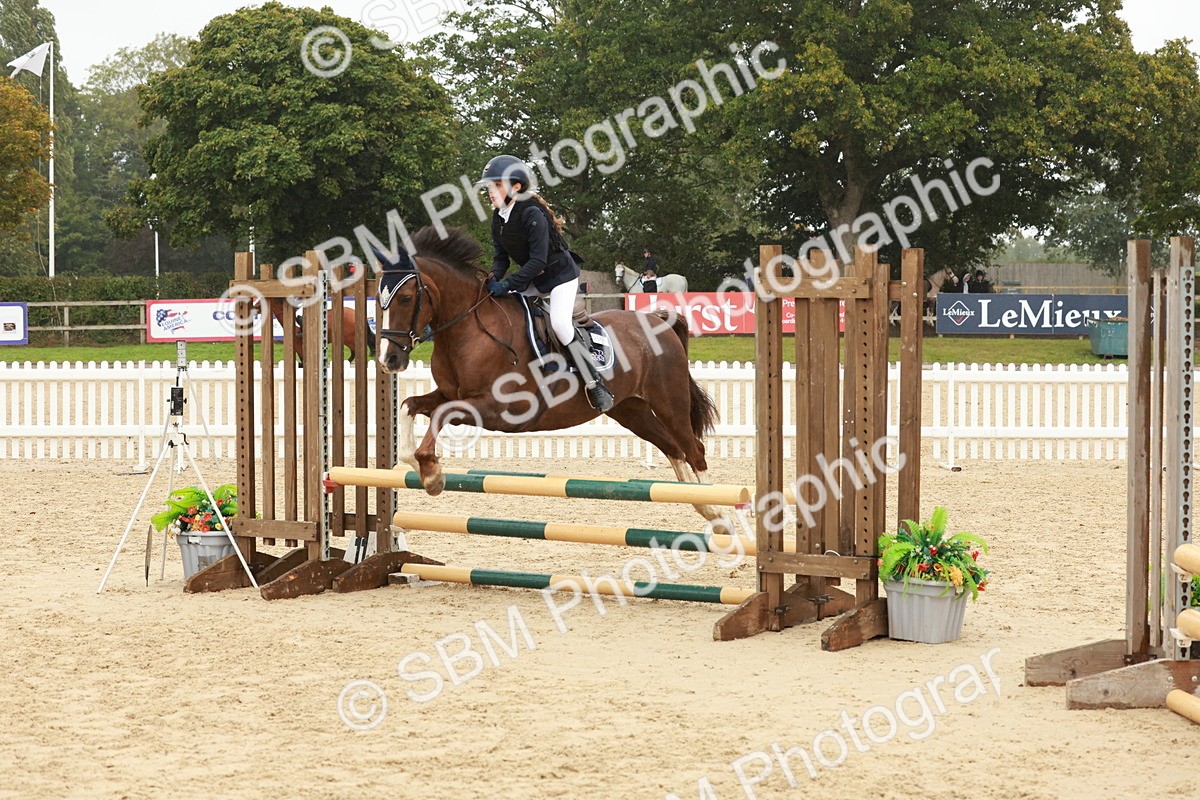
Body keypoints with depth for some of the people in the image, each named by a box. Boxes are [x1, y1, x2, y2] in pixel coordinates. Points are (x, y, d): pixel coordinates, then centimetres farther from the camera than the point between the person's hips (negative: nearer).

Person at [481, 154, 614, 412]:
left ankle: (594, 382, -19)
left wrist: (507, 285, -33)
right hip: (534, 280, 9)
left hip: (560, 275, -9)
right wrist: (494, 279, -20)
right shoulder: (498, 219, -1)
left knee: (560, 323, -27)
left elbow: (538, 260, -30)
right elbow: (500, 256, 2)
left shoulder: (532, 214, -26)